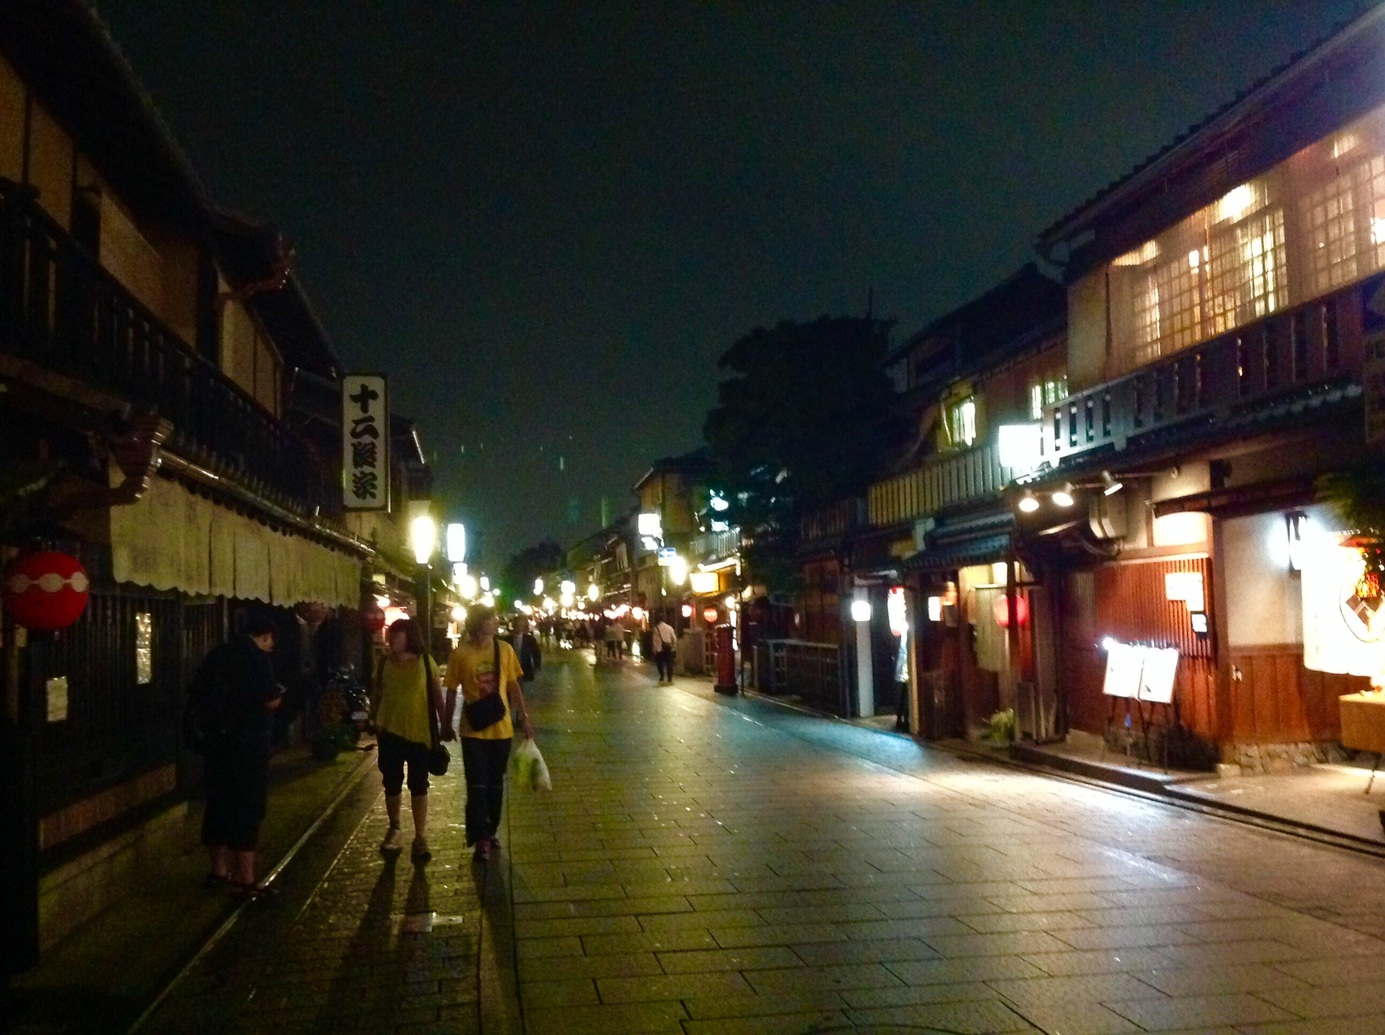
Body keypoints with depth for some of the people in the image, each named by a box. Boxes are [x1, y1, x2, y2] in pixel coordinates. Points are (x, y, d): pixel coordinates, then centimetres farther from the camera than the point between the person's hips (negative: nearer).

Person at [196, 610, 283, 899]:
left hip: (217, 739, 7)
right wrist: (278, 694, 3)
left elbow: (200, 692, 18)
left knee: (218, 804, 15)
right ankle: (245, 880, -1)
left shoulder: (216, 655, 9)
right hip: (248, 742, -7)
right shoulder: (258, 658, -12)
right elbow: (270, 701, -18)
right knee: (247, 809, -2)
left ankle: (217, 870, 24)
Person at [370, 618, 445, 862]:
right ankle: (394, 830, 33)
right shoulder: (385, 663, 0)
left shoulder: (425, 662, -6)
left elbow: (437, 695, -2)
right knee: (392, 784, 13)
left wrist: (444, 724, -2)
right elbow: (377, 694, 6)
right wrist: (374, 720, 0)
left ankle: (420, 839, 11)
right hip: (390, 731, 2)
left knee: (418, 786, 4)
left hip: (419, 731, -2)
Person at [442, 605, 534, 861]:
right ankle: (481, 838, 8)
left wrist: (524, 718, 4)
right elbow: (452, 692, -1)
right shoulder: (460, 654, -10)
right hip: (473, 730, -2)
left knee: (495, 783, 13)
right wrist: (447, 725, 4)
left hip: (501, 728, 3)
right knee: (477, 785, -1)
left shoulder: (505, 650, -4)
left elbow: (513, 687, 5)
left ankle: (490, 832, 28)